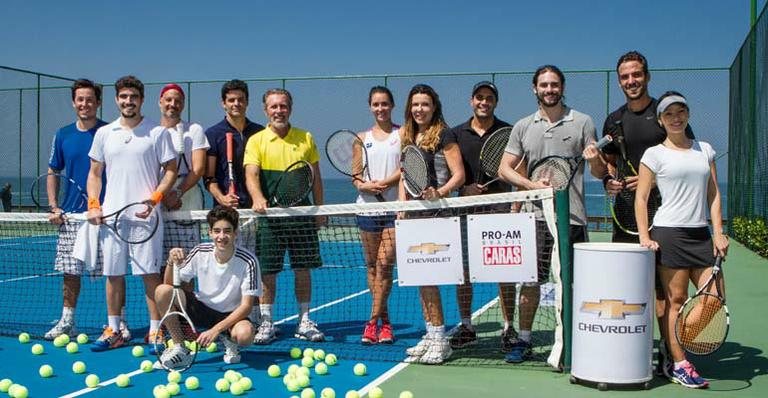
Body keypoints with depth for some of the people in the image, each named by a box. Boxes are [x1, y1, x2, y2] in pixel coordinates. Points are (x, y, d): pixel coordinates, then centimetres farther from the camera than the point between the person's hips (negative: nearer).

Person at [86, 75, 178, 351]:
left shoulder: (158, 133, 1)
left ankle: (155, 331, 5)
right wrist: (93, 205, 4)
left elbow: (170, 171, 1)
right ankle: (113, 331, 18)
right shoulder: (104, 134, 11)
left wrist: (153, 198, -13)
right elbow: (95, 173, 16)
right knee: (113, 274, 8)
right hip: (111, 215, 4)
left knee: (150, 273, -3)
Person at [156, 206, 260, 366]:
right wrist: (171, 262, -25)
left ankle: (229, 341, 2)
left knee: (245, 334, -38)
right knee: (162, 291, -22)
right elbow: (171, 284, -4)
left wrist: (215, 329, -27)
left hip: (231, 315, -3)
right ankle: (179, 347, -6)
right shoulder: (200, 252, -11)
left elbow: (246, 306, -19)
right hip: (201, 309, 3)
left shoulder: (248, 261, -20)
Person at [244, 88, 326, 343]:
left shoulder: (306, 139, 9)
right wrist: (258, 198, -29)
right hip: (270, 215, -2)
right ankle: (266, 323, 15)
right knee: (267, 271, 2)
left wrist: (319, 209, 9)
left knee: (303, 269, 7)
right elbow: (251, 175, -10)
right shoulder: (256, 141, 1)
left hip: (302, 214, 2)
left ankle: (304, 322, 18)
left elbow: (315, 177, 13)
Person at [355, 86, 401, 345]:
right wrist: (363, 185, -12)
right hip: (367, 207, 4)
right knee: (371, 265, 5)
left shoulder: (402, 134, 4)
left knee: (384, 264, -9)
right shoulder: (361, 138, 13)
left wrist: (383, 183, -18)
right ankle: (385, 321, 15)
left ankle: (373, 321, -2)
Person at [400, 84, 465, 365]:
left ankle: (440, 340, -1)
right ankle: (430, 335, 17)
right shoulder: (408, 137, 16)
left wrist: (439, 193, -26)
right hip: (414, 213, 8)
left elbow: (459, 175, -11)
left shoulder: (443, 135, -6)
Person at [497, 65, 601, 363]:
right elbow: (505, 169, 8)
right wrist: (532, 184, -8)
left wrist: (595, 157, -20)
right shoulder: (523, 127, 11)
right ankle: (523, 341, 14)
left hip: (572, 216, -1)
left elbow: (599, 171, 3)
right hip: (534, 215, 2)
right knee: (530, 280, 4)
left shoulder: (582, 122, 5)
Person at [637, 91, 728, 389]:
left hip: (701, 234, 5)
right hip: (669, 233, -5)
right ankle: (679, 365, 5)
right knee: (676, 300, -2)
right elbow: (641, 198, -1)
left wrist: (718, 232, 3)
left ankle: (674, 343, 20)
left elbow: (713, 194, 12)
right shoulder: (654, 154, 1)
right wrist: (644, 236, -10)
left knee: (715, 298, 2)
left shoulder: (705, 150, 13)